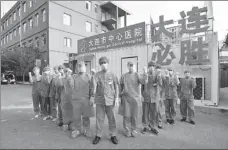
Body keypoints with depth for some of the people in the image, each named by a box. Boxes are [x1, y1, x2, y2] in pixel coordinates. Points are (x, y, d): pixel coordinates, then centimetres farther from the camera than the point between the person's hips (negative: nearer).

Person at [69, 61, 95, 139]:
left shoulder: (88, 77, 4)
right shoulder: (74, 77, 6)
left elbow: (91, 88, 2)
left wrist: (92, 98, -5)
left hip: (86, 100, 0)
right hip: (76, 100, 1)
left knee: (86, 116, 9)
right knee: (76, 117, 8)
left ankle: (86, 130, 28)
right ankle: (77, 130, 30)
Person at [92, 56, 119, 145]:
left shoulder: (112, 75, 4)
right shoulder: (97, 74, 4)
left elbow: (116, 87, 5)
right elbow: (94, 82, -14)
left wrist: (116, 98, -1)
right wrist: (94, 89, -36)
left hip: (110, 100, 0)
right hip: (99, 99, 1)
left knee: (111, 118, 8)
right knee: (99, 118, 9)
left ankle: (113, 135, 24)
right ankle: (98, 135, 25)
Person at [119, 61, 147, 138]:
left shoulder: (136, 75, 3)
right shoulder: (123, 76, 6)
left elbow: (142, 81, -15)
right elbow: (120, 87, 11)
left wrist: (144, 74, -28)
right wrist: (120, 97, 12)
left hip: (134, 97, 0)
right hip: (125, 97, 0)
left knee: (134, 115, 8)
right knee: (126, 115, 4)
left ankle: (133, 130, 27)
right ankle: (127, 130, 21)